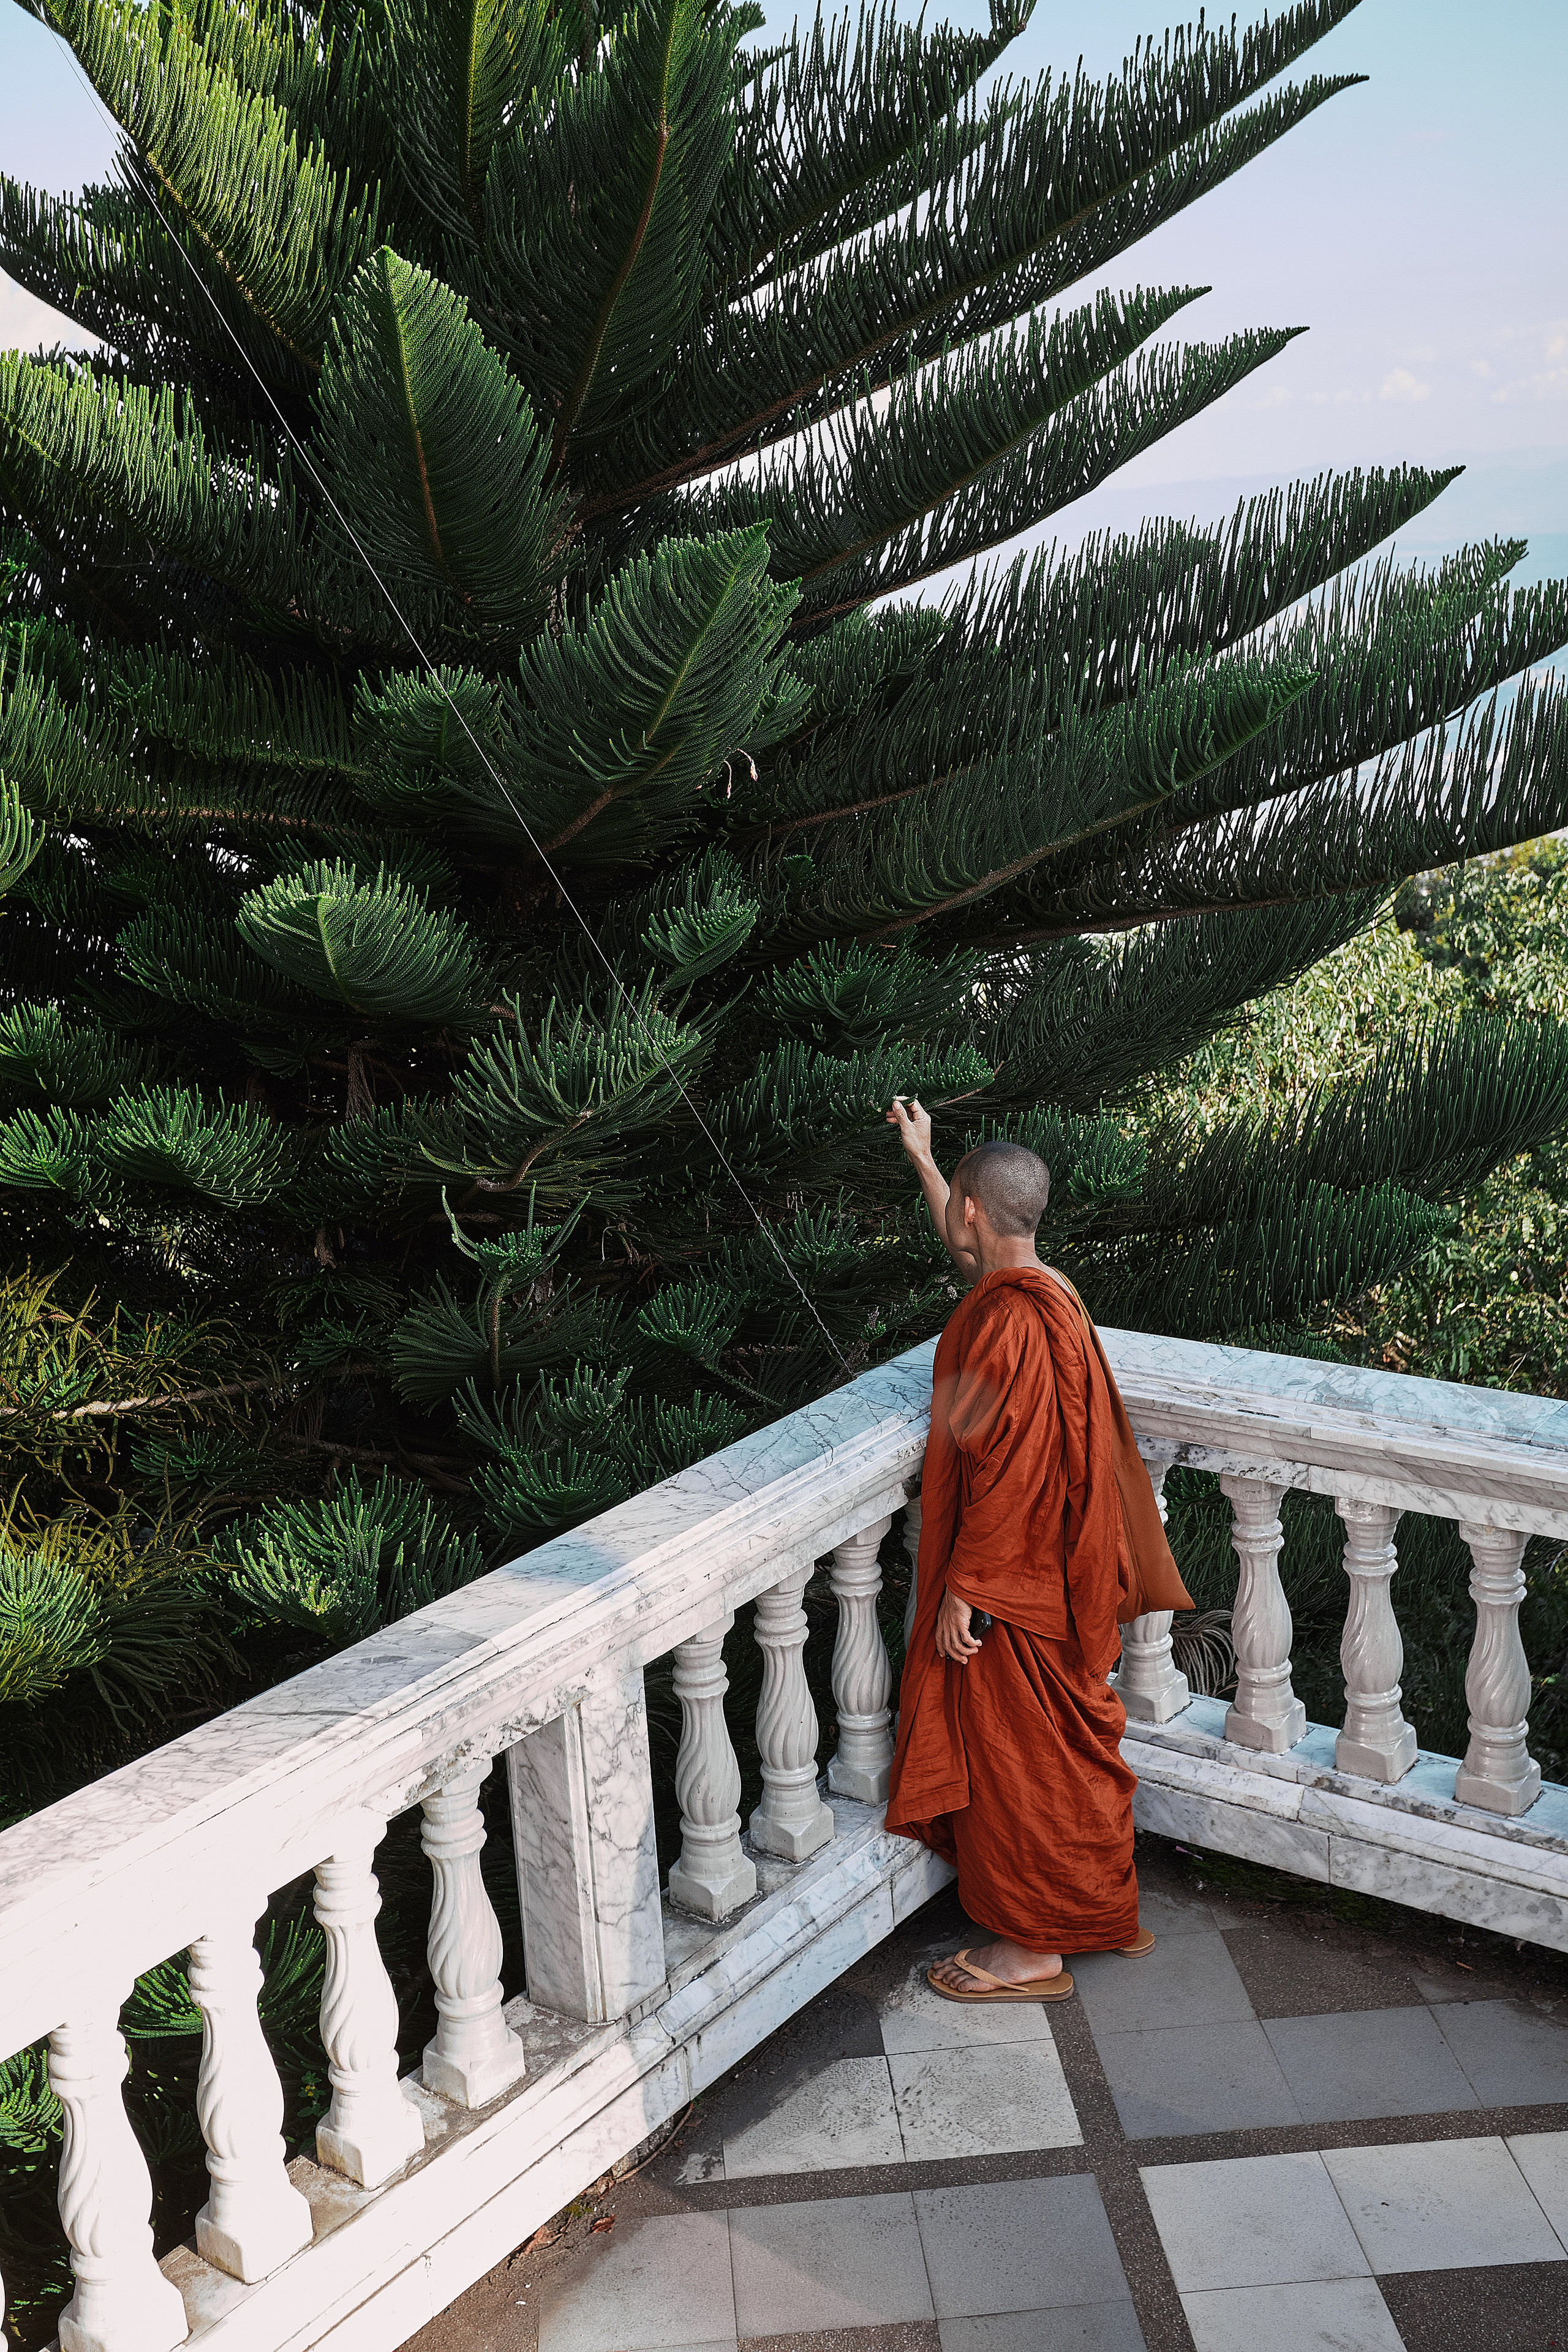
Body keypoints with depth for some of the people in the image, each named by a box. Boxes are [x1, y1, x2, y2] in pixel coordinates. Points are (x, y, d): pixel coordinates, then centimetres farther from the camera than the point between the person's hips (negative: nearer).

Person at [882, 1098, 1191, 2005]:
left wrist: (964, 1589, -20)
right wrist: (922, 1154, 34)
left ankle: (1034, 1947, 16)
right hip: (1049, 1573, 10)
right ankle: (1102, 1910, 33)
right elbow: (966, 1246, 26)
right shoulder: (1045, 1292, 3)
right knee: (1059, 1748, 20)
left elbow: (1004, 1471, -27)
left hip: (1013, 1588, -10)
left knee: (1015, 1757, 3)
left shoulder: (1010, 1323, -26)